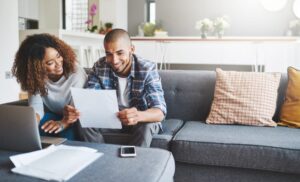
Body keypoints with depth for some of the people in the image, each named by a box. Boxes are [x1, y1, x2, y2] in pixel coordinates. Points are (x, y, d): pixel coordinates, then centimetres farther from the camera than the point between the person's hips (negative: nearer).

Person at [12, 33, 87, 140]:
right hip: (51, 115, 3)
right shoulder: (35, 77, -13)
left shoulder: (75, 72, -23)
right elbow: (36, 107, -22)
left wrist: (63, 123, -49)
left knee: (68, 133, -34)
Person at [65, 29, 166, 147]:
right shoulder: (99, 67, -13)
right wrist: (77, 110, -42)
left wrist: (138, 116, -56)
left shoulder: (147, 69, -24)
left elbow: (160, 112, -33)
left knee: (146, 126, -34)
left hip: (143, 119, -3)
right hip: (111, 118, 3)